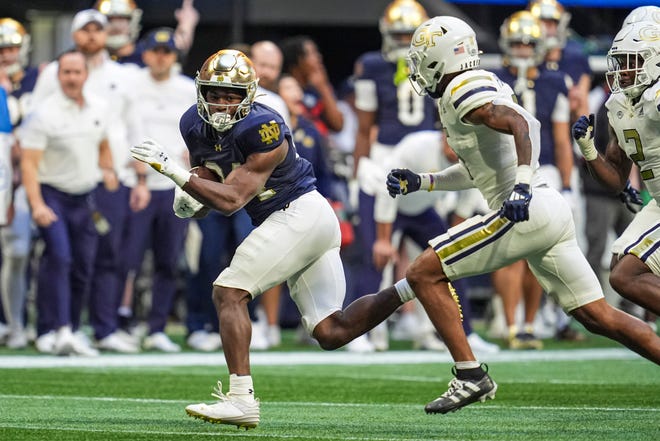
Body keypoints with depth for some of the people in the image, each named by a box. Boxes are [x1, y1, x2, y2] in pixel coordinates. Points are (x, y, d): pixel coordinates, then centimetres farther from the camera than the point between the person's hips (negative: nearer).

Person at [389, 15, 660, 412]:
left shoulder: (463, 92, -8)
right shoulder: (484, 88, 22)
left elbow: (521, 123, -24)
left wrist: (522, 185, -32)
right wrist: (421, 182, 29)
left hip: (525, 212, -10)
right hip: (552, 212, 10)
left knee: (424, 273, -3)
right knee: (598, 316, 10)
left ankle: (471, 375, -4)